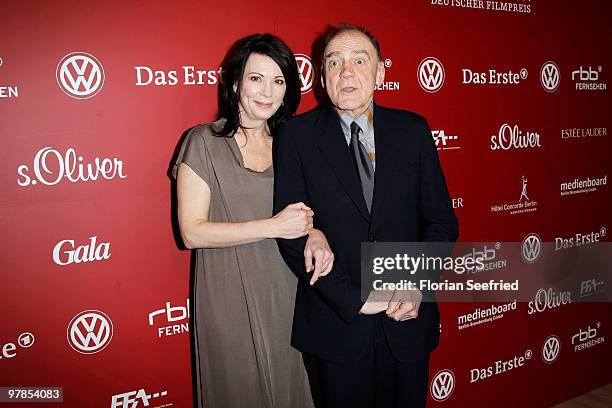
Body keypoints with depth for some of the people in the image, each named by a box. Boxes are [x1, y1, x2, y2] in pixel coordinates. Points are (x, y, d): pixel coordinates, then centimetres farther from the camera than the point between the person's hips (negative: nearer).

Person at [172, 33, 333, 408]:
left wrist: (314, 234, -9)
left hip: (285, 294, 4)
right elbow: (192, 232, -14)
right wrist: (274, 226, -19)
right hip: (229, 301, -4)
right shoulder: (204, 142, -9)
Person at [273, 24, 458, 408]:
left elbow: (441, 220, 4)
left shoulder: (413, 130, 1)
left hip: (407, 322, 2)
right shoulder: (296, 136, -5)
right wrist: (353, 300, -15)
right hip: (334, 326, -2)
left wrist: (418, 286, -11)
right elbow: (292, 232, -10)